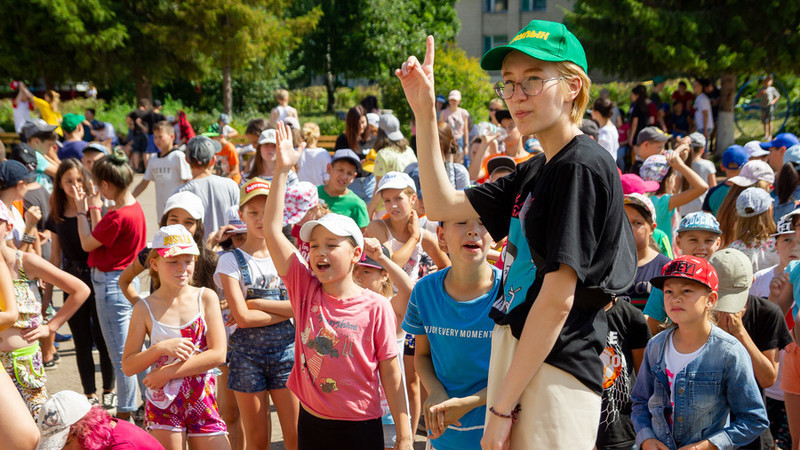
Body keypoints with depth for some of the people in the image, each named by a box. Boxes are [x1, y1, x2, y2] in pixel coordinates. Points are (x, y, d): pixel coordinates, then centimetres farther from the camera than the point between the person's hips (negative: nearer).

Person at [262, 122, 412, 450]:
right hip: (312, 422, 3)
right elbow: (272, 231, -7)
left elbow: (390, 373, -5)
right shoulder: (305, 290, -1)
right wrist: (282, 170, -11)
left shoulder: (375, 307, -9)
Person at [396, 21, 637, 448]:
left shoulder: (582, 168, -14)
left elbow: (558, 299, -19)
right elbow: (442, 204, 17)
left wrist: (503, 405, -17)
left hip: (554, 372, -9)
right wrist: (424, 113, 10)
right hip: (512, 352, 9)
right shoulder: (533, 172, 13)